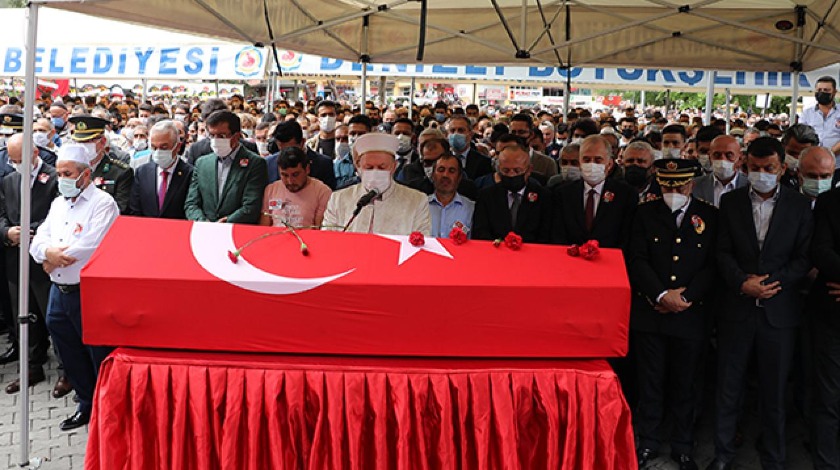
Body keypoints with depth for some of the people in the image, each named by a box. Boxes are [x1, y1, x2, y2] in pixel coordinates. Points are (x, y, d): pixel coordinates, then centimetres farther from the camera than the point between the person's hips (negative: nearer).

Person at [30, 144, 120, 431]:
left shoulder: (103, 203, -11)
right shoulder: (58, 203, 15)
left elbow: (90, 248, -22)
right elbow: (38, 241, 10)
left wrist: (52, 260, -10)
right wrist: (48, 251, -13)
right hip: (59, 292, 8)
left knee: (100, 358, 3)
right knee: (71, 358, 18)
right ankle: (87, 405, 35)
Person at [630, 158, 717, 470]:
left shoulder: (710, 216, 4)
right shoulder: (645, 213, 4)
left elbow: (713, 265, -1)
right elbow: (637, 260, -3)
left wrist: (686, 297, -12)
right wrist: (662, 295, -14)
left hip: (691, 315, 0)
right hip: (649, 313, 0)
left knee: (684, 384, 11)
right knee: (650, 382, 9)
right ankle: (648, 442, 24)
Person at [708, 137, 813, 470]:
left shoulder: (799, 206, 4)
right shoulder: (730, 202, 5)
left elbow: (804, 258, 0)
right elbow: (722, 252, 0)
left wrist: (770, 281, -13)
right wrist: (743, 282, -16)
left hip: (778, 310, 0)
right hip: (736, 308, 1)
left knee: (774, 391, 9)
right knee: (728, 387, 8)